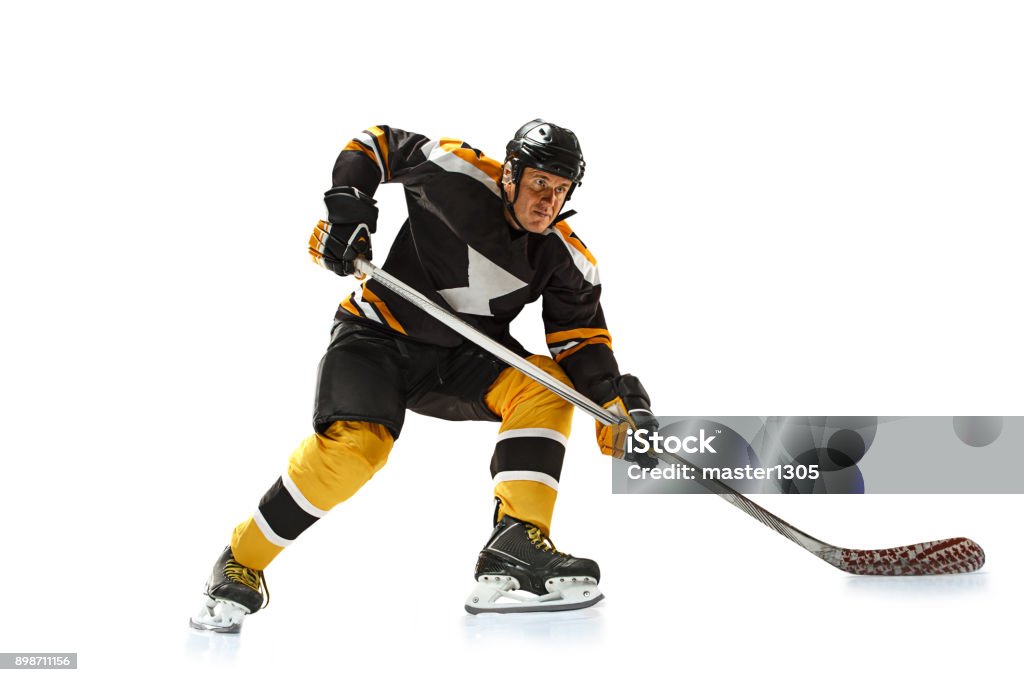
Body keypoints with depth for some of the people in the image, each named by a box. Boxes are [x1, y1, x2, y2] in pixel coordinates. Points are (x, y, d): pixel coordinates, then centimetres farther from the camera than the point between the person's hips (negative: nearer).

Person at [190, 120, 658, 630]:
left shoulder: (566, 259, -4)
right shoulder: (458, 174, -16)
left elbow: (582, 337, -3)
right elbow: (376, 144, -5)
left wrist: (616, 400, -19)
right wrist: (346, 207, -19)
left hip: (461, 358, 5)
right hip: (378, 334, -5)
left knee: (545, 387, -19)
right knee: (355, 444, -28)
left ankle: (516, 547, -22)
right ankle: (240, 566, -11)